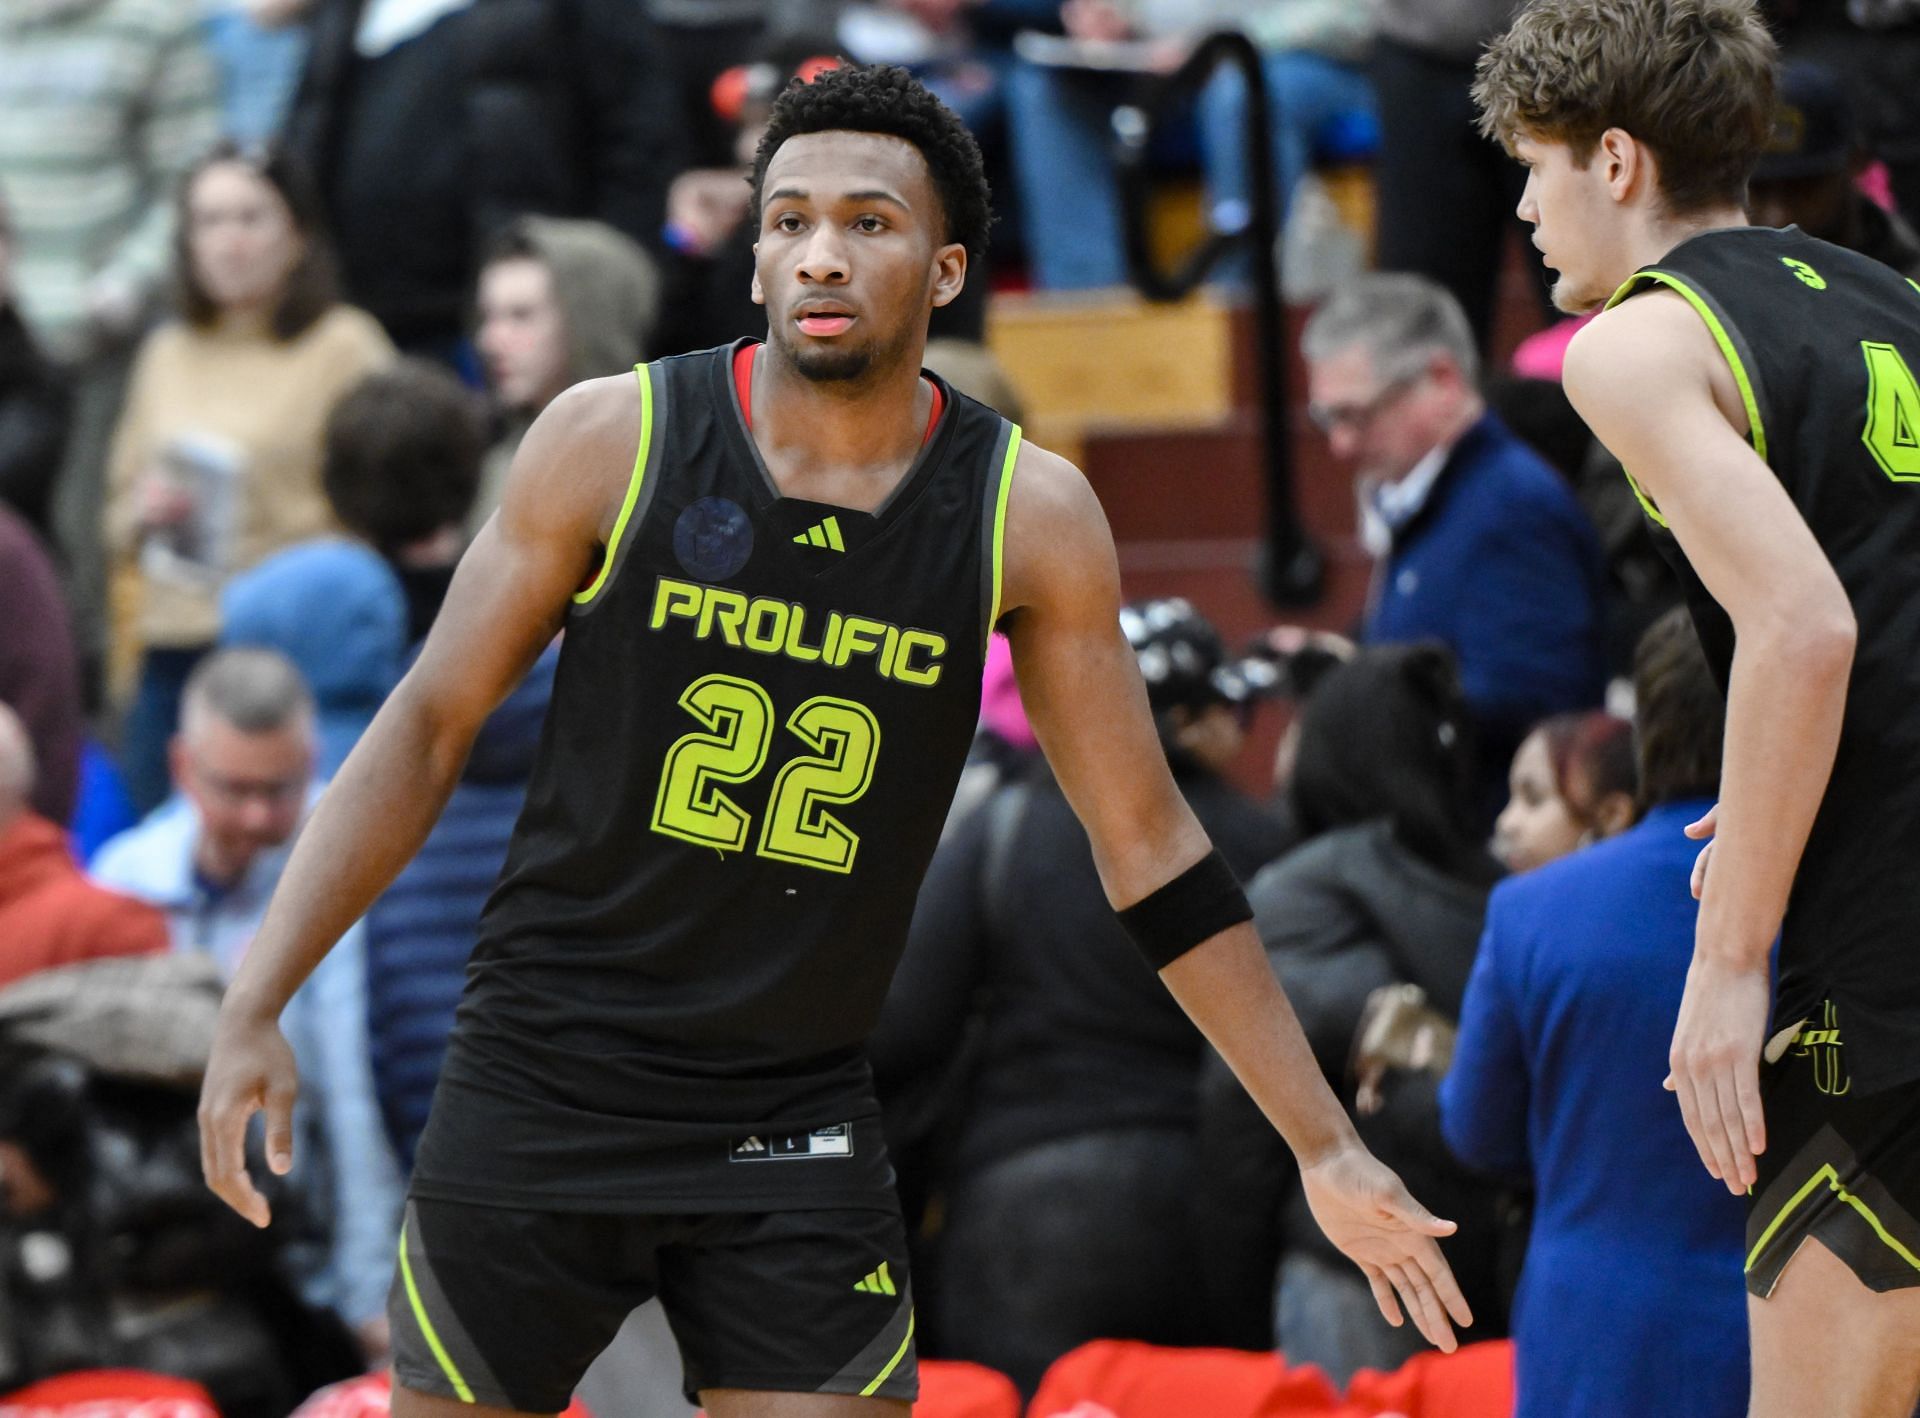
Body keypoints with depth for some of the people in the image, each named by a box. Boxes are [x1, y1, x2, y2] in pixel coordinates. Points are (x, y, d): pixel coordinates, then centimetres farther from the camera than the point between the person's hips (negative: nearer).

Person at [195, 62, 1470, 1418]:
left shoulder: (1028, 516, -5)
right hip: (543, 1089, -1)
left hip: (797, 1129, 1)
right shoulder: (613, 439, -8)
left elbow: (1149, 848, 3)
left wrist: (1327, 1149, 3)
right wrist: (257, 1008, -8)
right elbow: (431, 725, 0)